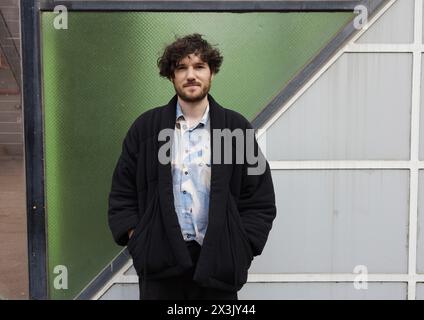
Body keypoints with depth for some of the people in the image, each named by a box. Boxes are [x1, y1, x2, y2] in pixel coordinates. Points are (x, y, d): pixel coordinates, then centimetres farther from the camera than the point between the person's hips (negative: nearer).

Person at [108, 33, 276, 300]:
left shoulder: (237, 128, 1)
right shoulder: (146, 127, 4)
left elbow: (260, 202, 3)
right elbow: (122, 195, 7)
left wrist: (238, 250, -4)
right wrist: (139, 243, -2)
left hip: (218, 261, 0)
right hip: (159, 261, 1)